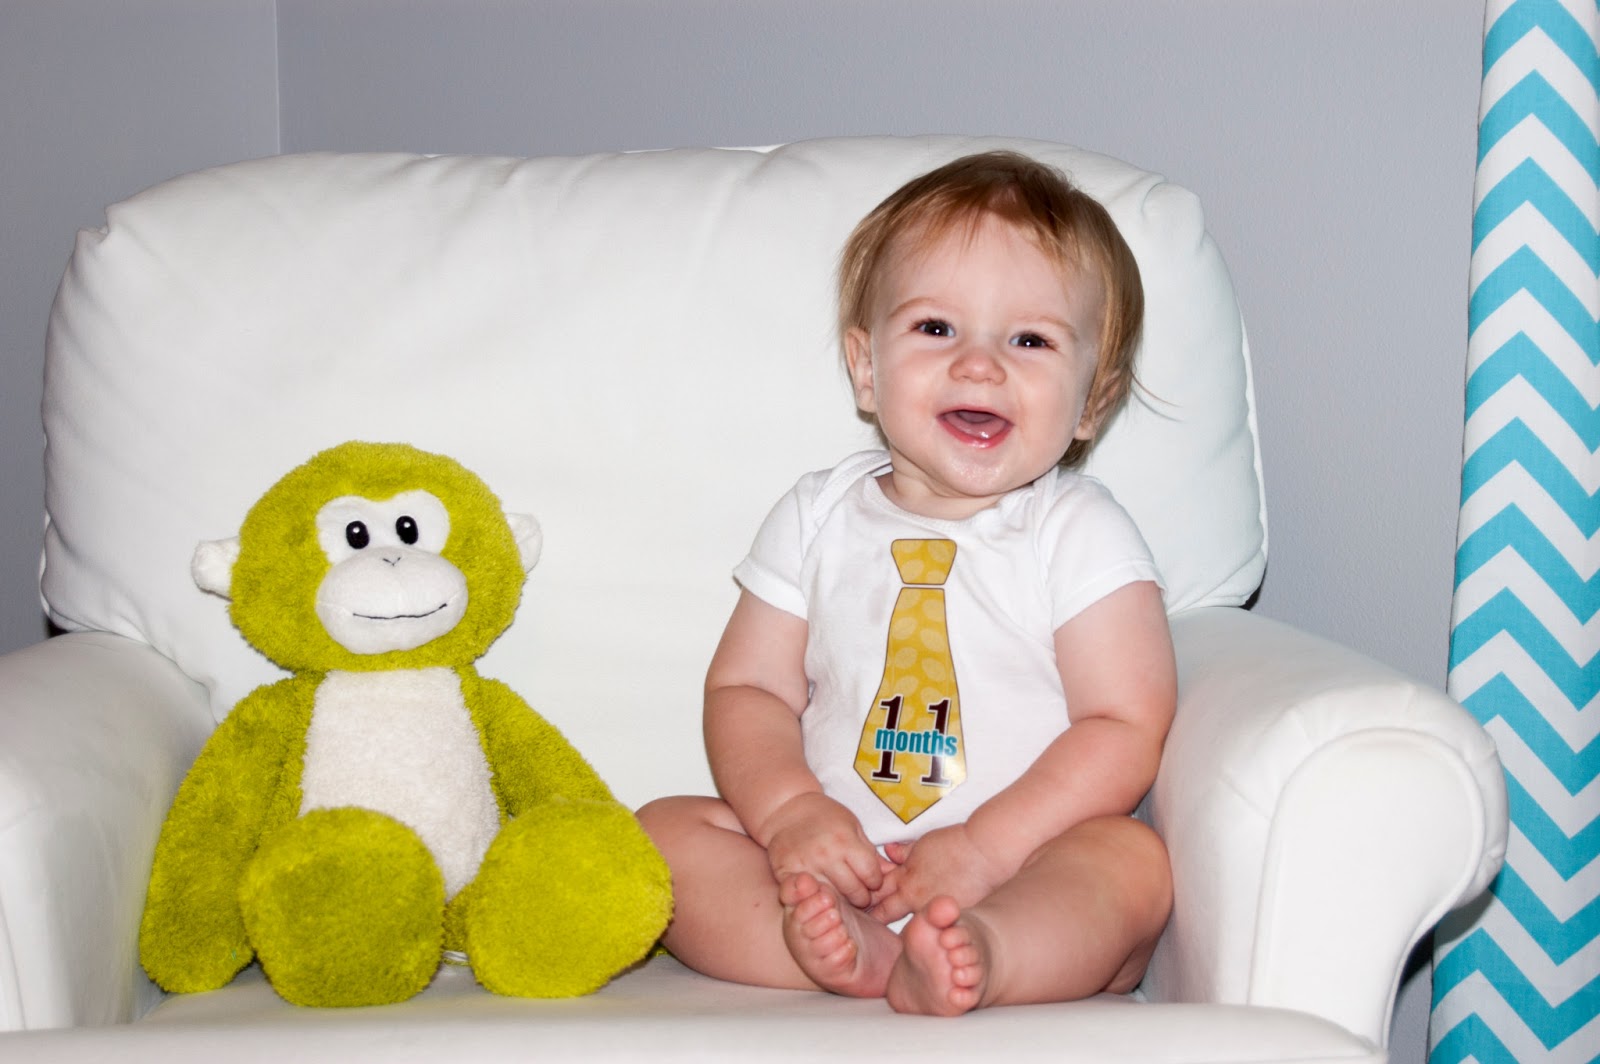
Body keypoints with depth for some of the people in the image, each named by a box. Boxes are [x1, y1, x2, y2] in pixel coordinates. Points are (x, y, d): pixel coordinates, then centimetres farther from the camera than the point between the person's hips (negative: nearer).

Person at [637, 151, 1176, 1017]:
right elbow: (746, 688, 7)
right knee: (665, 829, -14)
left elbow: (1126, 727, -9)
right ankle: (844, 948, -37)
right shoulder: (819, 518, 8)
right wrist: (790, 812, -14)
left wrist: (984, 848, -20)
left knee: (1132, 859, -30)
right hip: (835, 862, 3)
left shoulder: (1081, 534, -2)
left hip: (1028, 873, -3)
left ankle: (973, 956, -56)